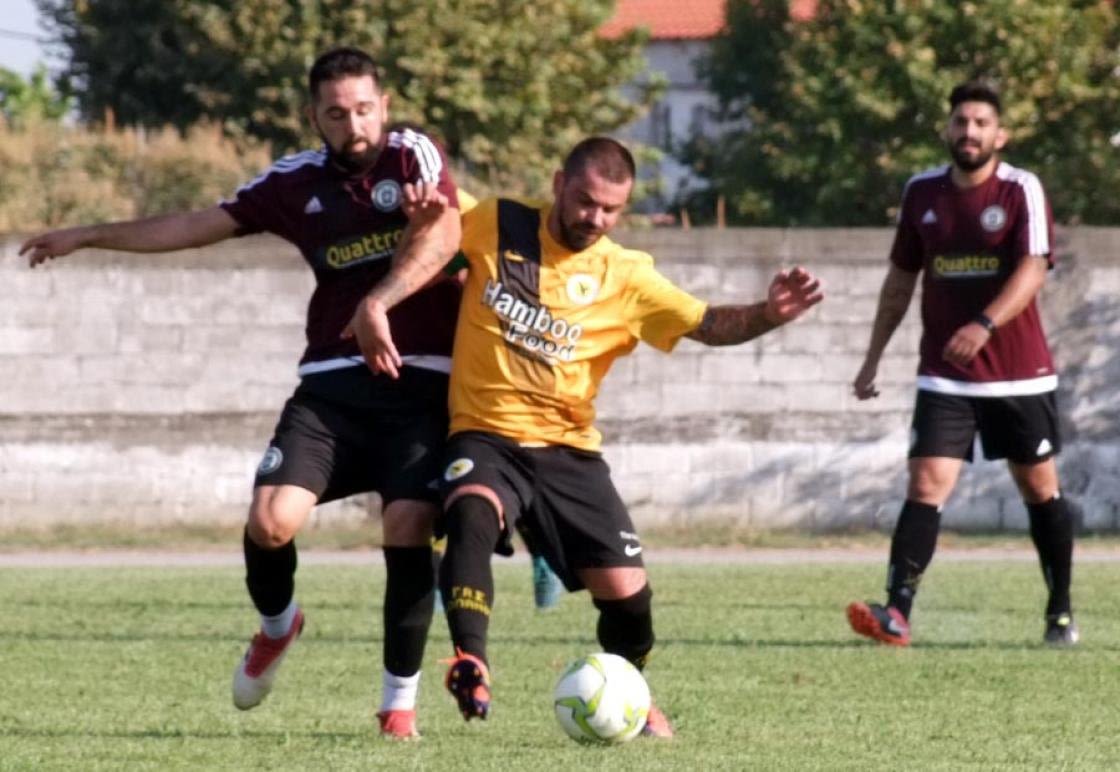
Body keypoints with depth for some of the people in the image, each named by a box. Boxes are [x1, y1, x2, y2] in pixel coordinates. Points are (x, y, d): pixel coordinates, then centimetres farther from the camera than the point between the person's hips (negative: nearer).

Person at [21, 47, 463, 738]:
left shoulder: (414, 156, -1)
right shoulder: (297, 182, 11)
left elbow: (444, 236, -19)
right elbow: (198, 226, 21)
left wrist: (379, 300, -35)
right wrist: (89, 236, 25)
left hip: (419, 382, -3)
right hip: (333, 384, 3)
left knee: (408, 531, -15)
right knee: (270, 520, -13)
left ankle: (400, 700, 1)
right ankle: (277, 626, 20)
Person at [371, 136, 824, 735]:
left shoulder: (626, 278, 1)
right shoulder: (495, 226, -1)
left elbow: (706, 324, -6)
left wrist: (768, 315, -25)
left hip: (566, 450, 2)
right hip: (486, 437, -2)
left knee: (625, 589, -2)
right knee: (472, 513, -37)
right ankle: (470, 664, -44)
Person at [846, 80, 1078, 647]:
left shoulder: (1022, 190, -7)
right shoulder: (922, 192, 5)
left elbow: (1033, 270, -20)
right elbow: (901, 279, 15)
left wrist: (985, 324, -36)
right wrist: (874, 358, 13)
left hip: (1019, 374, -2)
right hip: (944, 377, 2)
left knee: (1040, 489, 8)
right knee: (926, 487, -13)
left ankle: (1060, 613, 24)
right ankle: (896, 614, -22)